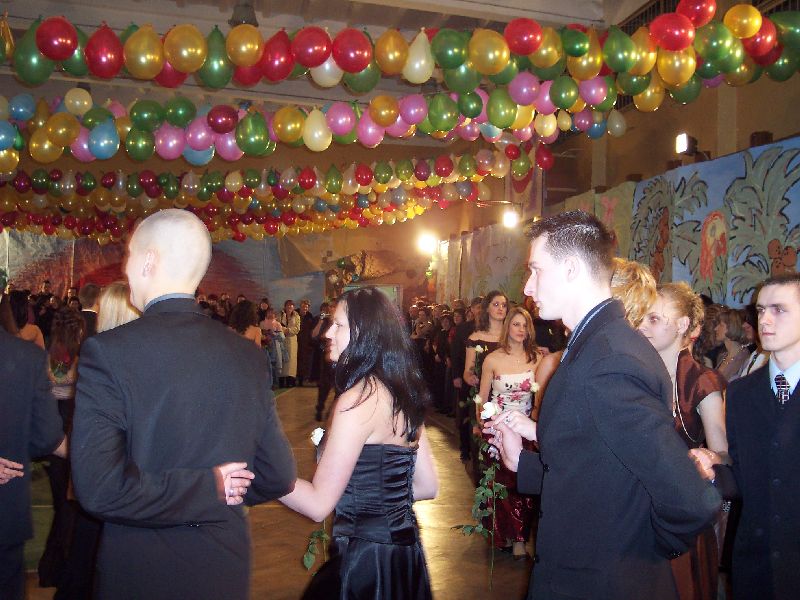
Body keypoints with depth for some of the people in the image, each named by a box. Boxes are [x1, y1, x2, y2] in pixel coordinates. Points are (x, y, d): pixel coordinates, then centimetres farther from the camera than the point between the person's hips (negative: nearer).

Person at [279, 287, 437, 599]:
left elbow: (318, 504, -20)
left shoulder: (358, 398, -22)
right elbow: (427, 486, 9)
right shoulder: (403, 392, 3)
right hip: (404, 549, 8)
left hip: (367, 559, -8)